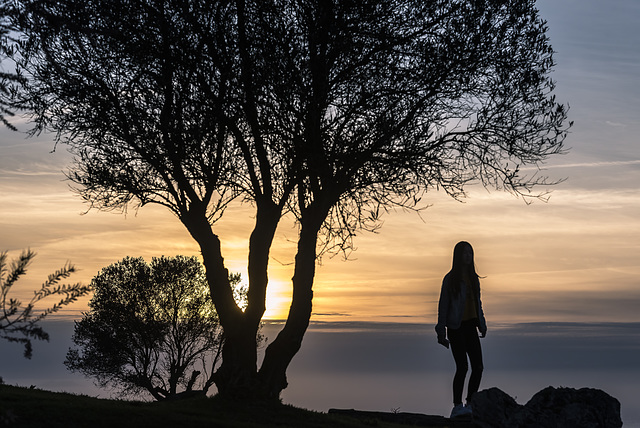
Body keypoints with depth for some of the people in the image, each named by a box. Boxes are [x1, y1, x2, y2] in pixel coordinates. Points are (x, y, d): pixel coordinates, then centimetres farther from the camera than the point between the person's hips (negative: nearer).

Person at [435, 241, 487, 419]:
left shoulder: (473, 278, 14)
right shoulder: (450, 278, -4)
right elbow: (443, 304, -5)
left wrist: (482, 324, 14)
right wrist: (442, 332, -10)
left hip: (470, 326, 6)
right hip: (456, 327, -6)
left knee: (478, 366, -1)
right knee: (462, 366, -11)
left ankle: (470, 404, 10)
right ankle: (457, 407, -3)